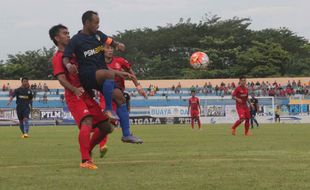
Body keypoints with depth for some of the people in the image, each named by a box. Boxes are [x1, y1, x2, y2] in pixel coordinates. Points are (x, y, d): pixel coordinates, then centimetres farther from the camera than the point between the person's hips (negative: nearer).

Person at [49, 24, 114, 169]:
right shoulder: (58, 57, -3)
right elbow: (61, 78, -17)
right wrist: (74, 89, -35)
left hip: (87, 95, 8)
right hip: (74, 96, -8)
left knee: (106, 127, 7)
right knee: (87, 122, -30)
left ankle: (88, 151, 25)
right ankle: (85, 161, -35)